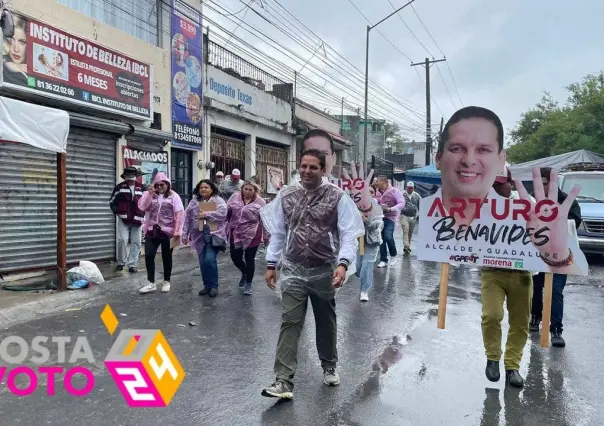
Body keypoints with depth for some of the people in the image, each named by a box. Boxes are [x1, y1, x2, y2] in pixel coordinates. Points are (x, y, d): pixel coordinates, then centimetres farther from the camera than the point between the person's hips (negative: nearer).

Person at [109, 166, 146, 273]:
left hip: (137, 220, 2)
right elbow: (112, 202, 10)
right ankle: (121, 262, 8)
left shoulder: (142, 188, 9)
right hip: (123, 219, -2)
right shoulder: (119, 187, 5)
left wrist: (143, 214, 5)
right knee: (122, 240, -12)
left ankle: (132, 264, 12)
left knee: (136, 242, 2)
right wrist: (117, 212, -2)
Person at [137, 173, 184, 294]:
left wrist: (177, 231, -14)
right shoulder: (150, 195, 9)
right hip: (152, 231, 3)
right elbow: (142, 207, -5)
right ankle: (151, 283, 10)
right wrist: (149, 193, -12)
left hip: (167, 232, -3)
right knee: (149, 256, -1)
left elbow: (179, 214, -7)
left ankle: (166, 282, 22)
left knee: (166, 257, 8)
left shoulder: (174, 196, -1)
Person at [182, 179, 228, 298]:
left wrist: (206, 214, -15)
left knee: (210, 260, -15)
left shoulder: (218, 200, -1)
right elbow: (187, 219, 10)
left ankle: (214, 286, 1)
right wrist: (185, 234, 6)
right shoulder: (193, 202, 10)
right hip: (200, 236, 5)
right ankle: (207, 285, 22)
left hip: (214, 235, -5)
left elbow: (222, 213, -18)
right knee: (203, 262, 8)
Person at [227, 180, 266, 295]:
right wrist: (227, 227, 6)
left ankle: (248, 284, 20)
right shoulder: (235, 197, 2)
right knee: (235, 257, 10)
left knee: (249, 259, 3)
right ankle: (244, 273, 40)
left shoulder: (260, 202, -6)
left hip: (252, 236, -3)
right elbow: (227, 212, 8)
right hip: (236, 234, 3)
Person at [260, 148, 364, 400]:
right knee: (289, 323, -5)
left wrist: (343, 263, -26)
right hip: (293, 270, 1)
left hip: (324, 271, -1)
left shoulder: (337, 197, -8)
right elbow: (278, 232, 7)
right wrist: (271, 264, 6)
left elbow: (349, 234, -12)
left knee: (326, 322, 17)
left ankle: (329, 367, 39)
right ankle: (284, 381, -1)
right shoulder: (286, 196, 1)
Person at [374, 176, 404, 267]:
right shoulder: (378, 192, 8)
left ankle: (393, 255, 7)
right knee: (381, 238, 3)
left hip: (390, 217, -6)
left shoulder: (394, 191, -9)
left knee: (388, 236, -20)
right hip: (380, 217, 6)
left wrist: (391, 209, -26)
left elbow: (402, 203, -15)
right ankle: (383, 260, 13)